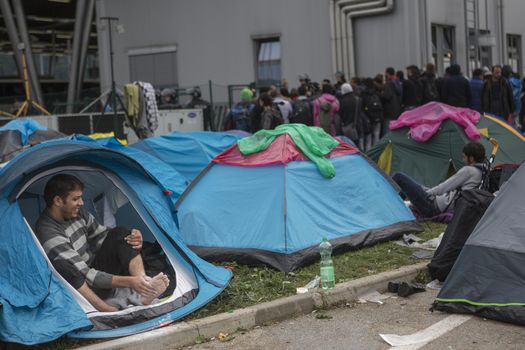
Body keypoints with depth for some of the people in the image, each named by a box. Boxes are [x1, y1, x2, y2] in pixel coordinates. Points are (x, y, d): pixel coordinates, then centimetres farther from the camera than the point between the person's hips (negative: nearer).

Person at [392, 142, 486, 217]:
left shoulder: (468, 170, -16)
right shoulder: (482, 170, 11)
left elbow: (445, 187, -12)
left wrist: (426, 193, 2)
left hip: (432, 206, -10)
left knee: (398, 177, -6)